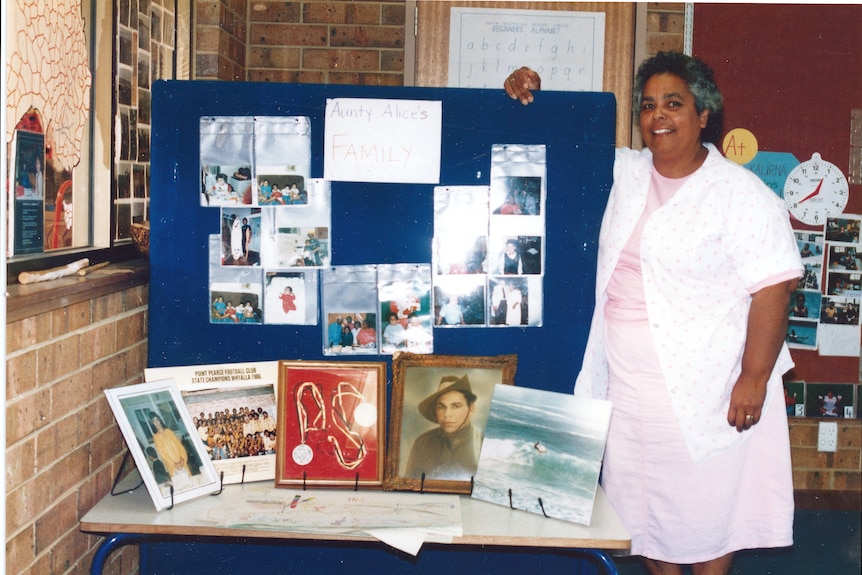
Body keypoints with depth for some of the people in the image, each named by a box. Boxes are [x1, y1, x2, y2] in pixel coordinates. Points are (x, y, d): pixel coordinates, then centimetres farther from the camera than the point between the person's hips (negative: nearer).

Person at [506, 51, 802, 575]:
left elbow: (774, 287, -14)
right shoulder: (624, 173, 6)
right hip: (629, 384, 6)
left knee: (710, 509, 5)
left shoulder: (740, 192, -11)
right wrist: (530, 97, 1)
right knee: (642, 506, 15)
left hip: (707, 389, -5)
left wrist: (754, 379, -18)